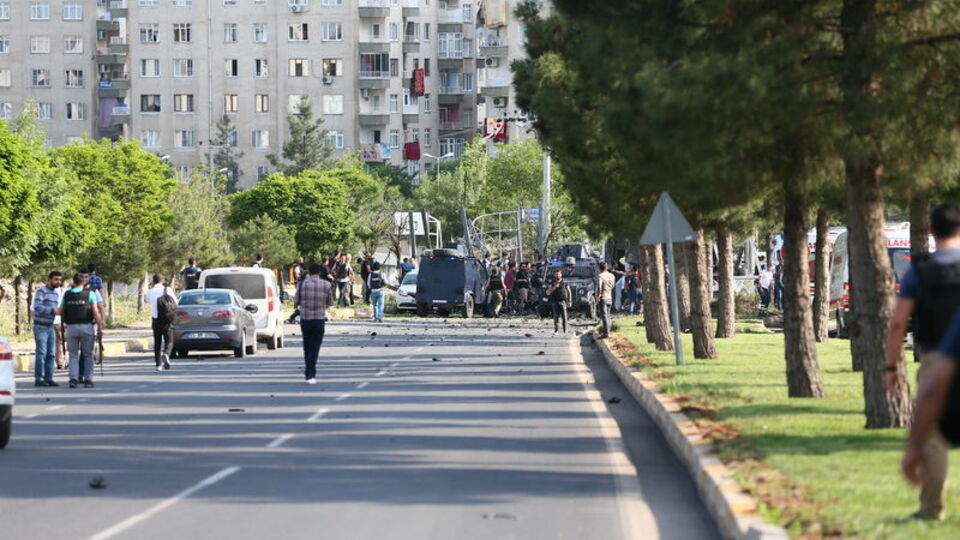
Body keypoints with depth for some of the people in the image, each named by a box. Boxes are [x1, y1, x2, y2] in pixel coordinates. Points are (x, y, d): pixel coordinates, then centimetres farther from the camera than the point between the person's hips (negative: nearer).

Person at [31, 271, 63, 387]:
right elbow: (37, 307, -23)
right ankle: (39, 379, -6)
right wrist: (52, 310, -28)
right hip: (40, 326, -8)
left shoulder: (56, 293, 15)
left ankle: (48, 378, 10)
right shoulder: (41, 291, -11)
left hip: (50, 327, 8)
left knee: (51, 354, 6)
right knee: (41, 353, -9)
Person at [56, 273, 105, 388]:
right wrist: (100, 326, -5)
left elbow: (60, 312, 8)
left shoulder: (67, 294, 4)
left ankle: (74, 378, -6)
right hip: (87, 326, -2)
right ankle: (88, 380, 5)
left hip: (71, 327, 2)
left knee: (73, 355, 8)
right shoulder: (90, 294, -3)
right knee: (88, 355, 8)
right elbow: (96, 312, -8)